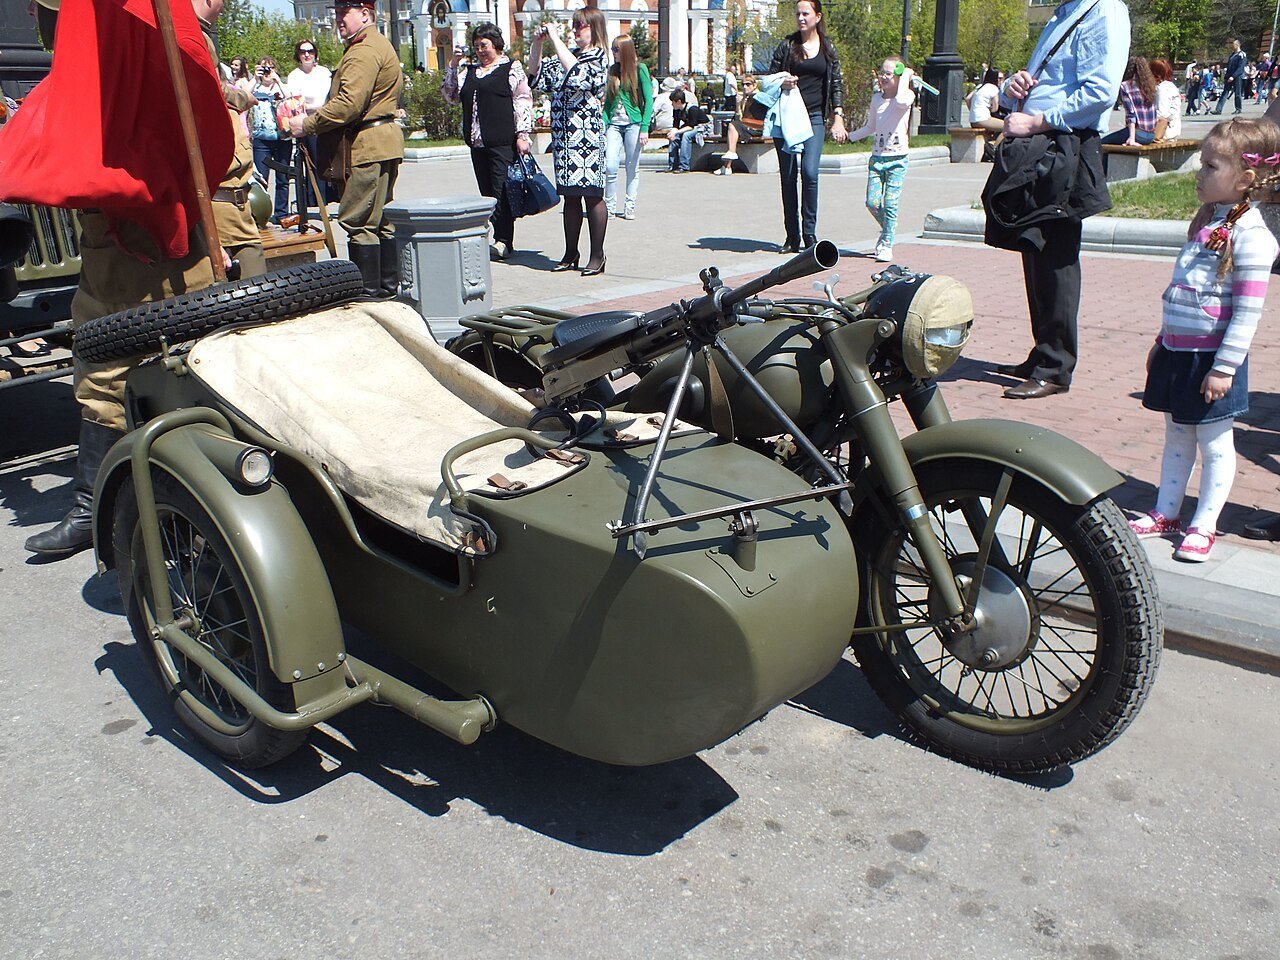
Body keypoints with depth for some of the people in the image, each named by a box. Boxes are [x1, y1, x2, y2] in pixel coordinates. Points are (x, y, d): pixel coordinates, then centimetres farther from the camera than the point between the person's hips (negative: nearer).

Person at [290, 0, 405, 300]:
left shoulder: (363, 52, -14)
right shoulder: (379, 45, 21)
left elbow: (348, 104, -23)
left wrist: (307, 125, -12)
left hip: (368, 144, -11)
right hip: (385, 142, 11)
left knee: (357, 221, -8)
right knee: (380, 219, 15)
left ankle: (369, 293, -5)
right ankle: (388, 285, 21)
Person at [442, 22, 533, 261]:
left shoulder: (511, 68, 5)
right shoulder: (469, 71, 21)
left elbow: (523, 102, -2)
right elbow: (451, 95, 19)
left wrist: (522, 134, -10)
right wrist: (453, 65, 10)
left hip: (503, 142, -6)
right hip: (477, 142, 6)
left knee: (501, 190, -10)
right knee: (486, 191, 4)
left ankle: (503, 241, -8)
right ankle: (500, 238, 9)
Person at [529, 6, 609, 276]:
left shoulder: (598, 59, -4)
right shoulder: (566, 55, 17)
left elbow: (576, 73, -23)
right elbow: (536, 71, 23)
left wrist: (555, 37, -17)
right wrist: (537, 43, 7)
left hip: (587, 136, -7)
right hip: (563, 136, 7)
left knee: (592, 195, -3)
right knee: (570, 196, 11)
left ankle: (597, 256, 3)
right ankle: (571, 254, 20)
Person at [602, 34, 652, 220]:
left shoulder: (640, 69, -1)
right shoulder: (612, 70, 11)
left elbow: (649, 100, -4)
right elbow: (608, 101, 14)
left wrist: (645, 128, -12)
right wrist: (602, 125, 3)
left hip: (633, 123, -3)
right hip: (614, 123, 3)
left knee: (632, 168, 2)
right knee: (610, 166, -7)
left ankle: (629, 208, 9)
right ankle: (609, 207, 3)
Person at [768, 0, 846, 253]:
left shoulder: (828, 49, 10)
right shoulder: (787, 45, 8)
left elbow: (837, 85, 11)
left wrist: (838, 118, 2)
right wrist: (782, 83, -11)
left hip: (814, 117, 0)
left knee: (809, 172, -16)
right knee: (788, 176, 0)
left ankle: (809, 231, -4)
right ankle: (792, 237, 7)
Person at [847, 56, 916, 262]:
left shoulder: (907, 95, -4)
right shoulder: (876, 98, 11)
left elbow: (901, 101, -32)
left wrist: (905, 77, -19)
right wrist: (849, 135, 16)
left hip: (897, 159, -4)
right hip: (877, 157, 5)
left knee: (890, 203, -7)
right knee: (872, 202, -3)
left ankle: (887, 245, 3)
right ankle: (887, 230, 25)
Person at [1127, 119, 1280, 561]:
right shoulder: (1209, 222, 10)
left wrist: (1224, 367, -19)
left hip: (1212, 359, -8)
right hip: (1177, 352, 8)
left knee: (1214, 443, 5)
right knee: (1176, 437, 16)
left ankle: (1203, 526, 14)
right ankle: (1165, 513, 27)